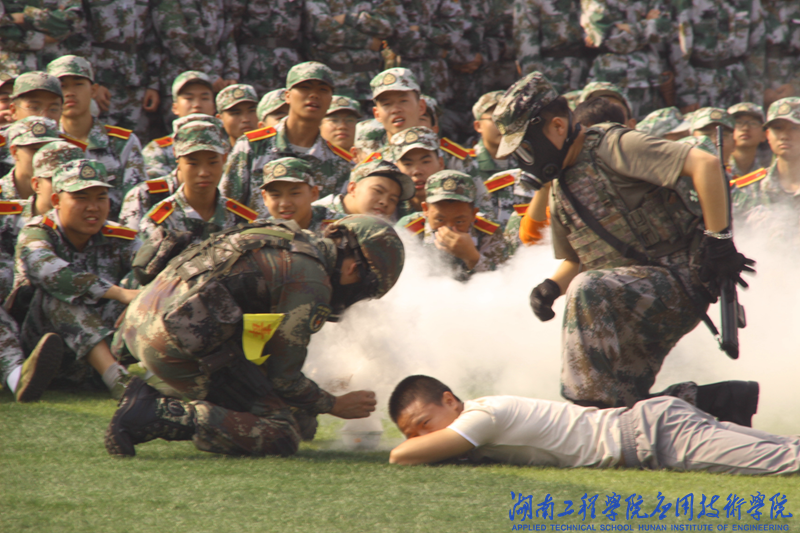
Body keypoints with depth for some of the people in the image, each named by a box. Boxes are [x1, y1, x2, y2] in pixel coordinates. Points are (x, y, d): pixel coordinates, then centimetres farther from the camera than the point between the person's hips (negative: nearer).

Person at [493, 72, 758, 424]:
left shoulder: (612, 147, -12)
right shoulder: (561, 190, 15)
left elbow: (705, 165, -21)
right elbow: (575, 260, 26)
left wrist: (719, 240, -23)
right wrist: (550, 288, 4)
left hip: (680, 281, -9)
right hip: (637, 304, 9)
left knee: (588, 290, -33)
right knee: (622, 397, -3)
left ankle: (595, 399, -30)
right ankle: (722, 402, 1)